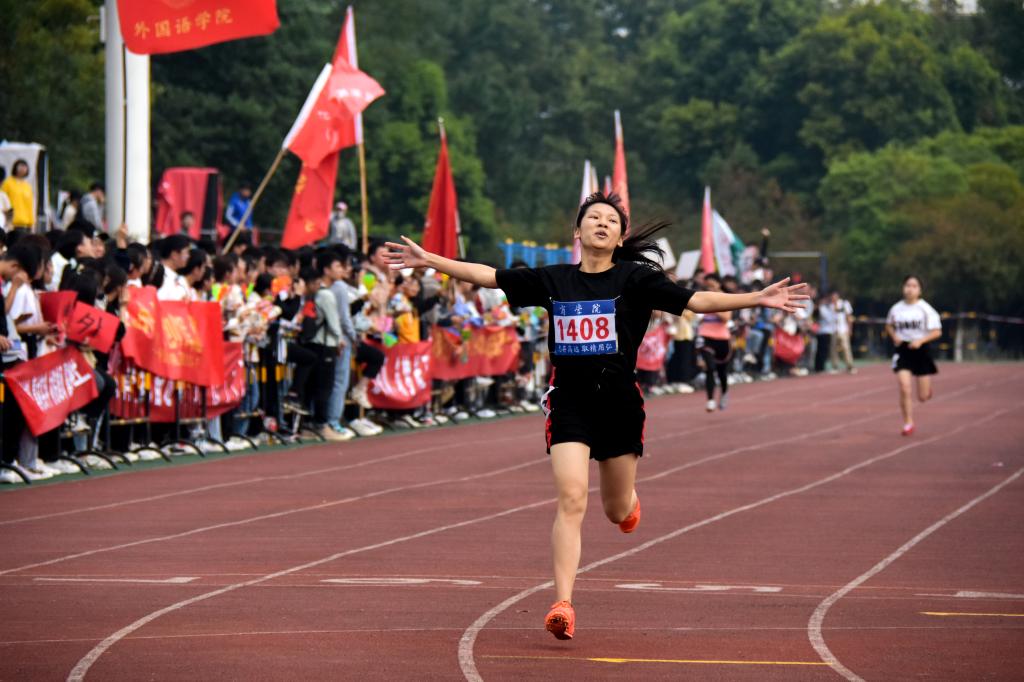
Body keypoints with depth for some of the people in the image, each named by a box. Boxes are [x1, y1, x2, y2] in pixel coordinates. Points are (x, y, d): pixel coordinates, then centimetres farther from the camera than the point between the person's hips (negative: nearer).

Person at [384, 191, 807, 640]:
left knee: (617, 510, 11)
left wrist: (756, 299, -18)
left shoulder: (636, 279, -1)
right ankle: (562, 604, -18)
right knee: (571, 500, -16)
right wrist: (428, 261, 7)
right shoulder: (552, 280, 5)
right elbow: (488, 276, 10)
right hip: (569, 401, 0)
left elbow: (695, 301, -8)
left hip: (619, 402, 0)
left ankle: (630, 500, 52)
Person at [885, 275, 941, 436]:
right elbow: (889, 325, 19)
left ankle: (927, 389, 43)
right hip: (903, 351, 1)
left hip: (920, 350, -1)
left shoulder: (925, 309, -9)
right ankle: (908, 423, -3)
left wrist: (921, 340, -21)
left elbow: (937, 332, -7)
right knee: (905, 389, -15)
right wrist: (894, 336, -1)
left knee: (923, 396, 5)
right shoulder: (896, 309, -1)